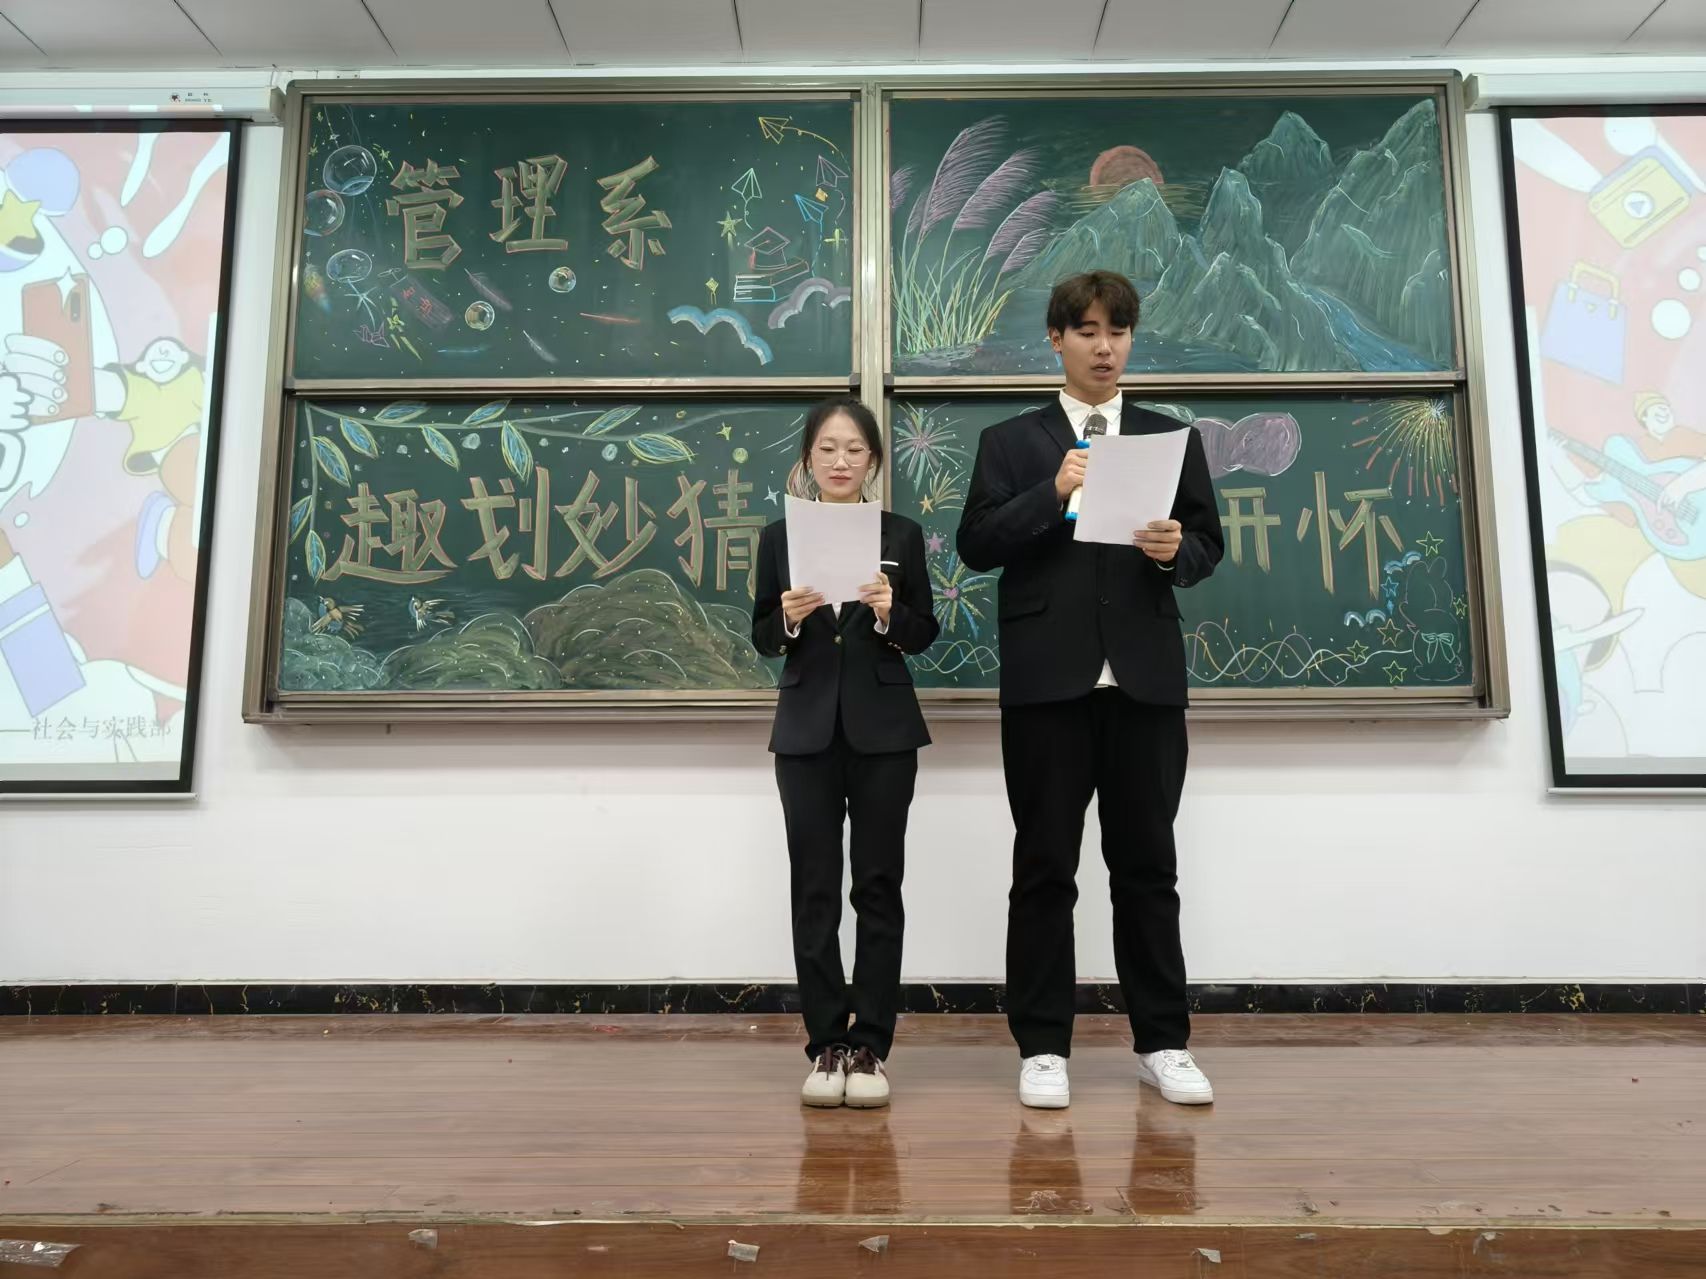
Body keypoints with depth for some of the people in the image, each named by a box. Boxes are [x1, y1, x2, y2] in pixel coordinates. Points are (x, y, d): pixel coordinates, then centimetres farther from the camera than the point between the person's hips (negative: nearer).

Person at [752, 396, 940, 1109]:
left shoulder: (902, 535, 3)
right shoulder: (780, 537, 5)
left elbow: (925, 634, 2)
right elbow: (762, 640, 5)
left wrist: (890, 614, -17)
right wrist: (789, 617, -16)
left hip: (883, 730, 0)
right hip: (807, 731, 1)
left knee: (878, 887, 4)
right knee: (814, 890, 4)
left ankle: (870, 1046, 13)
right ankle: (827, 1044, 14)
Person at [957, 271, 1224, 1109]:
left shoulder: (1173, 438, 15)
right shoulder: (1009, 442, 10)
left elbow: (1209, 544, 10)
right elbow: (976, 546, -1)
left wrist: (1177, 550, -12)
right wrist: (1052, 492, -13)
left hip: (1147, 679, 2)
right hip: (1048, 679, -1)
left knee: (1147, 866, 7)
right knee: (1044, 869, 3)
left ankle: (1162, 1043, 17)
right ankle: (1043, 1047, 11)